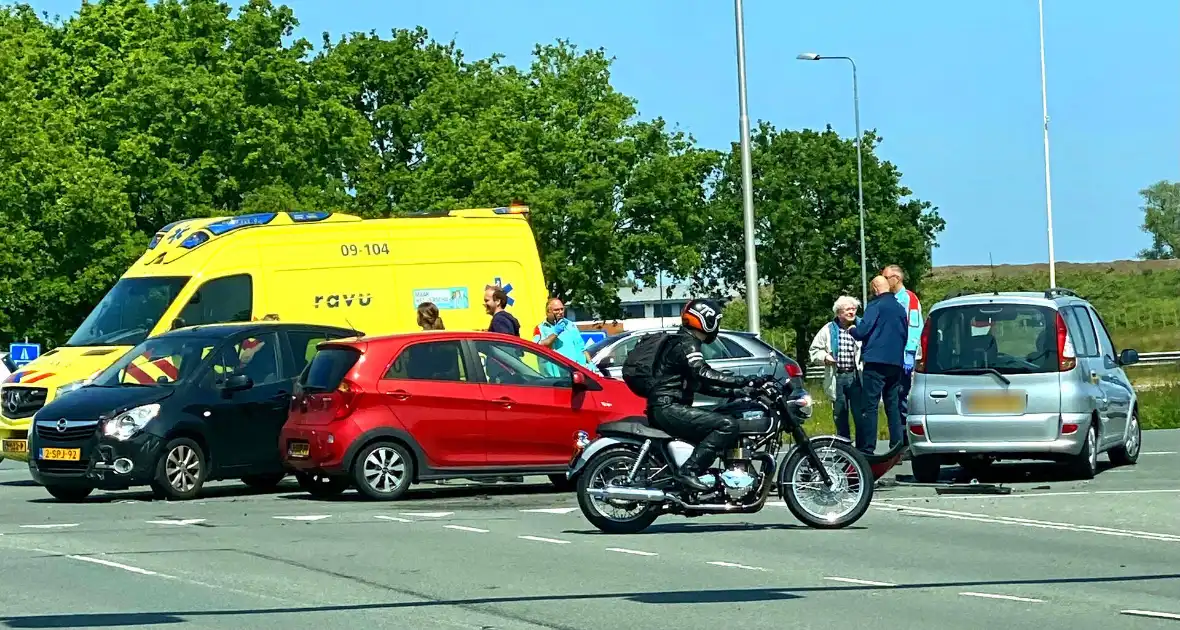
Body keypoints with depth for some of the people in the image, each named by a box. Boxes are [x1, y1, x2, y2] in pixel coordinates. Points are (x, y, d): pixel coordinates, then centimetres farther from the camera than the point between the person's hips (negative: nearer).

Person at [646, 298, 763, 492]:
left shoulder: (685, 343, 23)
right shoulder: (687, 344, -9)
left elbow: (702, 385, 26)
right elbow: (703, 374, -26)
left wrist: (737, 391, 17)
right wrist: (745, 382, -28)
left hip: (666, 409, 11)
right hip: (668, 408, -11)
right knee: (728, 426, -20)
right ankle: (689, 470, -26)